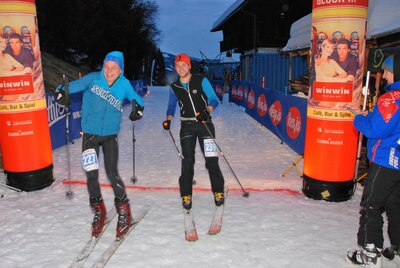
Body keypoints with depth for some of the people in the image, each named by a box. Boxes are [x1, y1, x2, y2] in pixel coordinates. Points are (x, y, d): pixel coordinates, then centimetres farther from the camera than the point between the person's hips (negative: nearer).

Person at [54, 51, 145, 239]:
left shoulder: (124, 84, -7)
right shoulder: (93, 79, -10)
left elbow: (137, 100, 5)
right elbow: (71, 86, -5)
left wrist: (138, 109, -16)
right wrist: (61, 93, -26)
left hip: (110, 135, 0)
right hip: (90, 134, 1)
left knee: (112, 174, -6)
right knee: (91, 174, -3)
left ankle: (124, 212, 13)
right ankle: (98, 212, 20)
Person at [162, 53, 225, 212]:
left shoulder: (201, 81, -3)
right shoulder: (174, 87, 7)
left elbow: (214, 100, -3)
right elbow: (171, 106, 17)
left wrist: (206, 111, -23)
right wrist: (168, 120, -2)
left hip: (205, 123, -2)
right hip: (187, 126, 2)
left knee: (211, 159, -4)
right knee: (187, 160, -3)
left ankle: (218, 191, 12)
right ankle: (186, 195, 9)